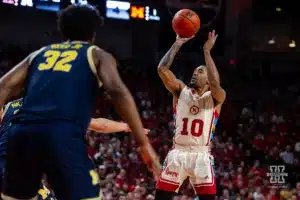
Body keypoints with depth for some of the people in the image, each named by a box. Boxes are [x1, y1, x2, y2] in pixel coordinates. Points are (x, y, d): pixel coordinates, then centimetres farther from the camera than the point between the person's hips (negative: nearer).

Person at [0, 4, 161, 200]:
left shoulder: (39, 53, 30)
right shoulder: (97, 55, 18)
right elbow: (118, 91, -1)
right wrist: (144, 144, -4)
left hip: (22, 132, 5)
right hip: (63, 135, -5)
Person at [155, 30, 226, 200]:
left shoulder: (216, 97, 2)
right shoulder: (181, 90, 10)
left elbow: (215, 83, -23)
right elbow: (162, 69, -4)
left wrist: (207, 51, -18)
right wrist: (178, 44, -5)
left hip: (201, 155, -2)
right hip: (178, 154, 2)